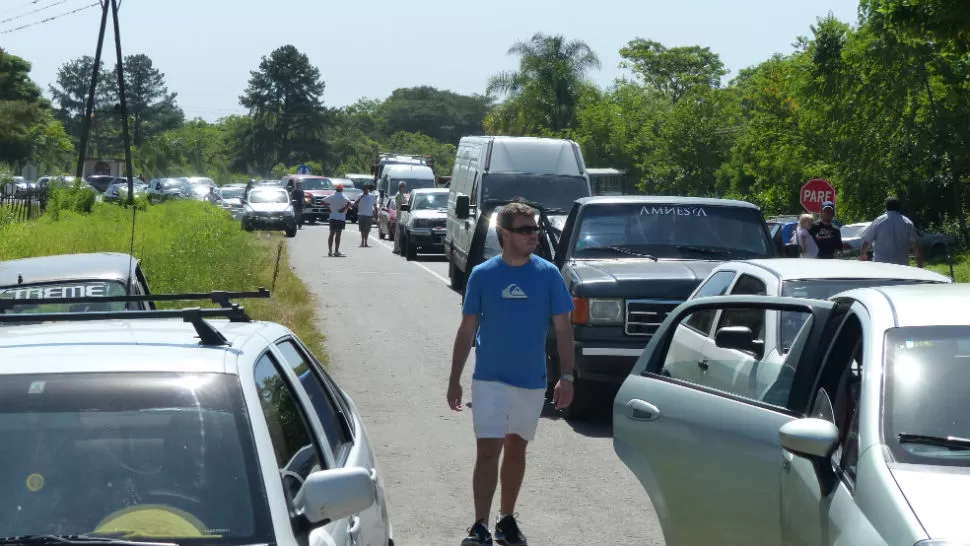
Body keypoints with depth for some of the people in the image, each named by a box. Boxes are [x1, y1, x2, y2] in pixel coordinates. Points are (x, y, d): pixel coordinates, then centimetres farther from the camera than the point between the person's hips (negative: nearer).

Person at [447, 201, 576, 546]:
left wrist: (566, 377, -7)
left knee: (516, 451, 14)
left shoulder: (548, 275, -4)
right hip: (490, 379, -2)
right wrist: (454, 379, 0)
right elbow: (467, 330, 1)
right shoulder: (482, 275, -5)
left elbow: (562, 328, 0)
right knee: (487, 452, -9)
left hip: (531, 381, 2)